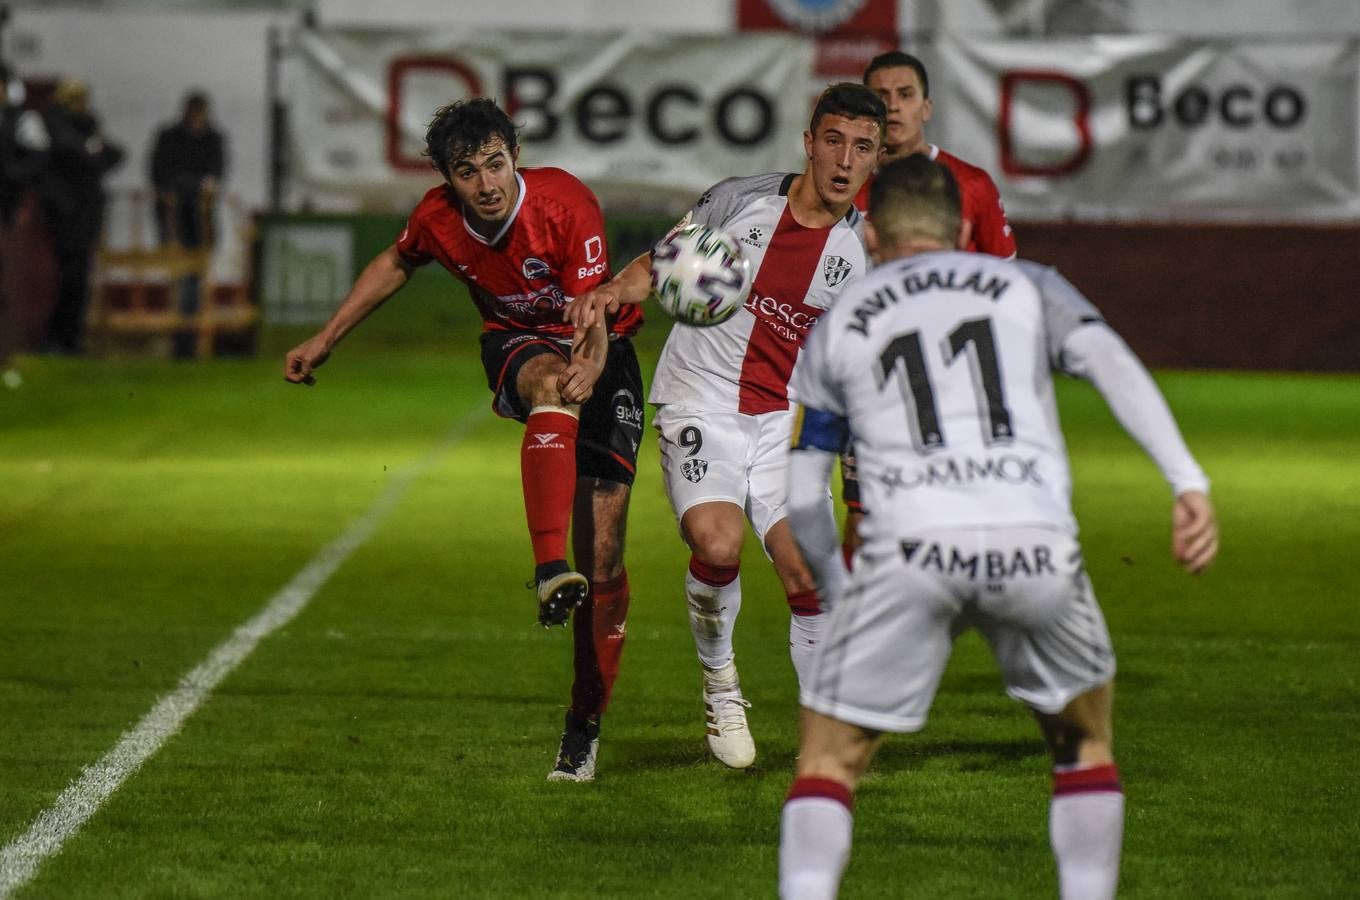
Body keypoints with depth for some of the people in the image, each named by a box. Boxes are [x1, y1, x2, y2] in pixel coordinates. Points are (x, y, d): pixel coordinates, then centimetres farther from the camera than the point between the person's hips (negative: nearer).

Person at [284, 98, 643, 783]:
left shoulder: (567, 205, -25)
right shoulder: (438, 219, -14)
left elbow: (593, 314, -31)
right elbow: (396, 263, 10)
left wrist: (591, 368, -53)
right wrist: (325, 340, 12)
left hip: (597, 349, -1)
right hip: (516, 342, 1)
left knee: (603, 555, -8)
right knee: (550, 386, -40)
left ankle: (585, 725, 8)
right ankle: (550, 572, -54)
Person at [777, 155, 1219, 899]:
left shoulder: (836, 326, 22)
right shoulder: (1028, 286, 22)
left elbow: (801, 497, 18)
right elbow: (1112, 366, 3)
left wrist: (840, 596, 31)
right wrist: (1188, 483, -6)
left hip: (912, 548, -1)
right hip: (1037, 544, 1)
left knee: (828, 758, 9)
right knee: (1084, 739, 24)